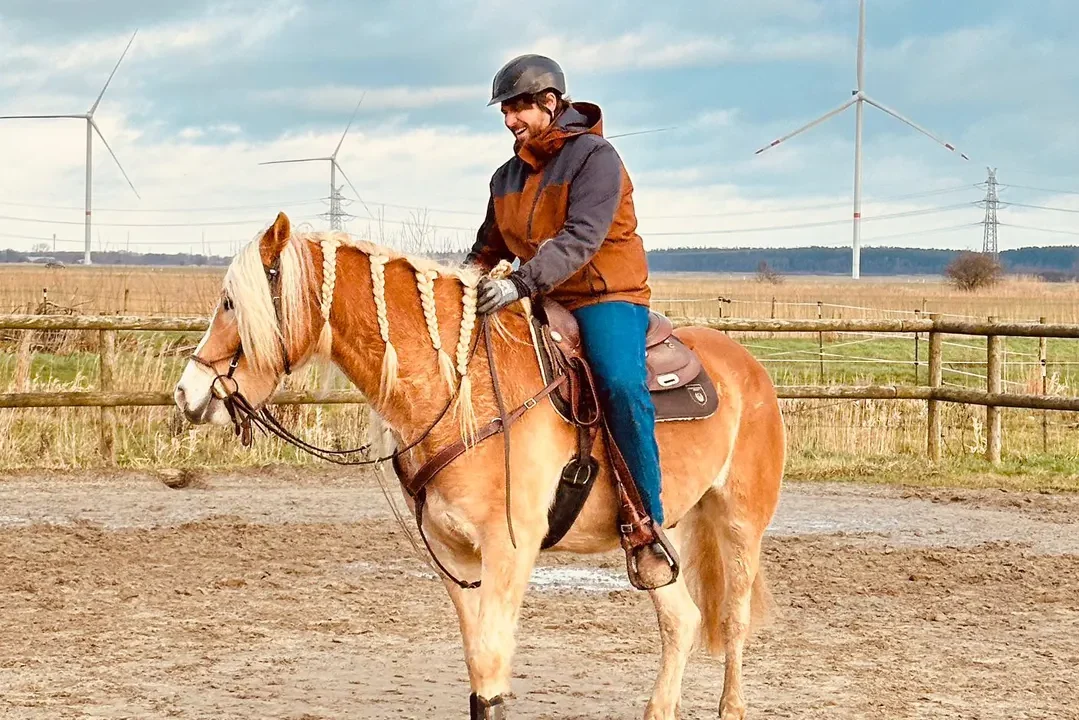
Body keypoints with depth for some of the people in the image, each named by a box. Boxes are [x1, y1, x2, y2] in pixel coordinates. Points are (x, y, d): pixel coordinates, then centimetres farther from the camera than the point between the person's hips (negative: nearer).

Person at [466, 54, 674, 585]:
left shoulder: (595, 157, -10)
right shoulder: (508, 177, 14)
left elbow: (581, 237, -24)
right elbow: (491, 244, 25)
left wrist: (522, 282, -37)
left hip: (606, 297, -8)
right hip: (539, 302, 8)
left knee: (621, 384, -32)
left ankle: (650, 527, -29)